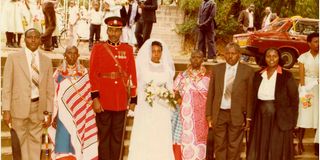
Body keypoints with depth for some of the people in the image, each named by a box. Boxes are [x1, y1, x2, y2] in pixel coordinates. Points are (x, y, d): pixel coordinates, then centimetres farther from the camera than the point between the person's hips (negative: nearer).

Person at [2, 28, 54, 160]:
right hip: (19, 105, -2)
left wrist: (49, 112, 4)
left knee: (35, 140, 9)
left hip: (38, 106, 2)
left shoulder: (46, 60, 7)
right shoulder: (13, 57, 0)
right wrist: (6, 110, -8)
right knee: (19, 141, 5)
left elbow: (49, 89, 7)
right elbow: (7, 86, -2)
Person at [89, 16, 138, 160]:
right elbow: (93, 75, -5)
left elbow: (132, 75, 7)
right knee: (104, 136, 6)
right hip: (104, 101, -2)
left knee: (117, 137, 11)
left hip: (121, 101, 2)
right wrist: (95, 98, -12)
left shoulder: (128, 49, 6)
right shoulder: (98, 48, -1)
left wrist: (133, 99, 5)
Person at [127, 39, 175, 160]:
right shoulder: (142, 66, 4)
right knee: (144, 139, -4)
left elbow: (170, 88, 12)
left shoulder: (167, 68, 10)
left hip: (162, 110, 2)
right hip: (145, 108, -2)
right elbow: (137, 86, 4)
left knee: (161, 138, -1)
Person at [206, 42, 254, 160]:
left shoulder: (247, 71, -2)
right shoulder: (216, 69, 5)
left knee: (234, 147, 7)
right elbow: (211, 93, 5)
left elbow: (250, 95, -2)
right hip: (219, 113, 2)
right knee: (219, 146, 10)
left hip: (237, 115, -2)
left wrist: (248, 117, -3)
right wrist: (209, 114, 3)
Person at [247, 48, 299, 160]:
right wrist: (251, 117, 4)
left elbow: (294, 99, -4)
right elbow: (253, 98, 10)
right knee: (260, 151, 9)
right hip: (260, 119, 4)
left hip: (279, 120, -3)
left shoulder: (287, 76, -4)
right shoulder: (258, 75, 7)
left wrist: (292, 121, -6)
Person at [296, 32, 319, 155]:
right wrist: (303, 91, -13)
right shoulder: (303, 57, 0)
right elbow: (301, 76, -4)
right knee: (304, 117, -1)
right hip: (307, 87, -1)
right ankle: (300, 143, 9)